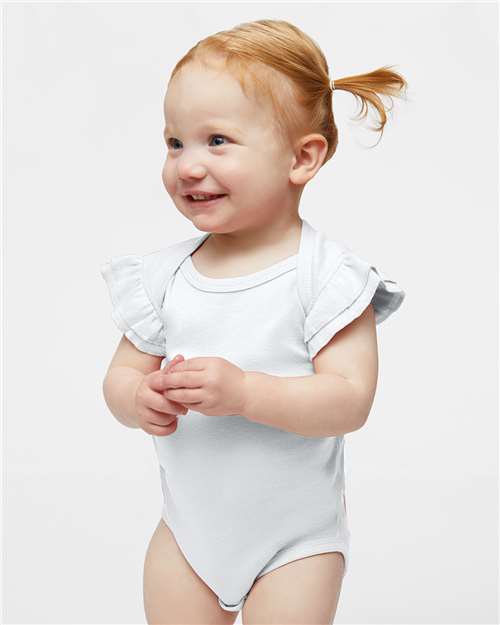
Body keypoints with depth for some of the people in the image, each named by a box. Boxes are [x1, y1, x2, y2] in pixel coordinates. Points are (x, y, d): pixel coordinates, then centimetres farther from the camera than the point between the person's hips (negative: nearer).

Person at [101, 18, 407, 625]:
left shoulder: (325, 273, -15)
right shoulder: (164, 273, -2)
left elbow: (351, 401, -21)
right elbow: (121, 373, 2)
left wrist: (243, 392, -34)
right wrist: (141, 399, -21)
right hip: (188, 528, 4)